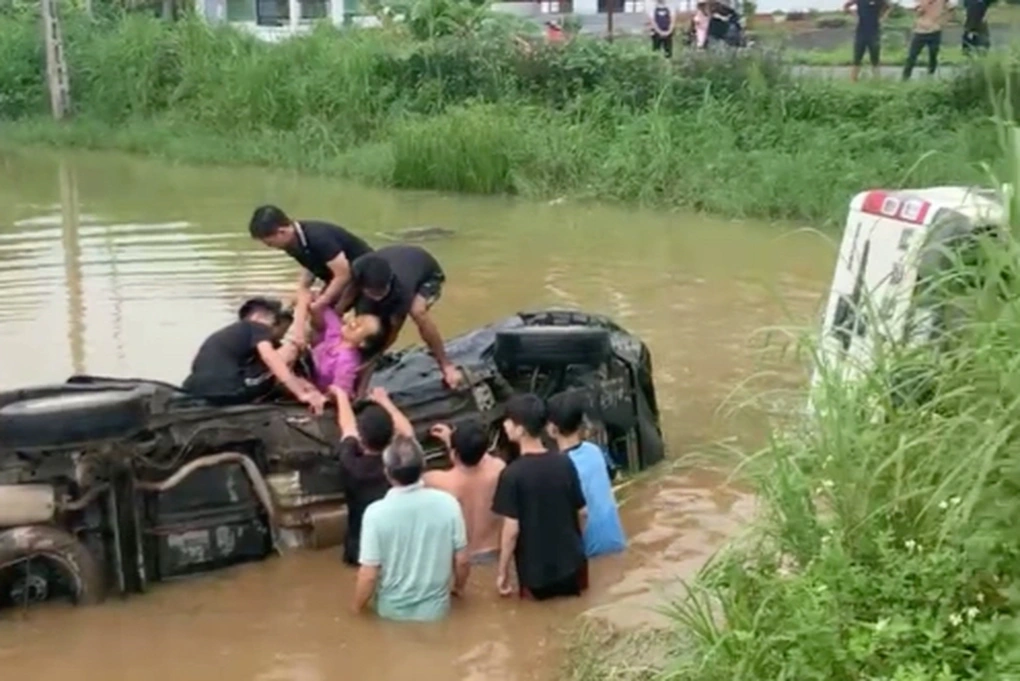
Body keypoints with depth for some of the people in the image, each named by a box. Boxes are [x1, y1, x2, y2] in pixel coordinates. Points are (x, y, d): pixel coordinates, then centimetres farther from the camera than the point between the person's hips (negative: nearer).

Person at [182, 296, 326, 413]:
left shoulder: (222, 335, 35)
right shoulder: (256, 328, 12)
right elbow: (269, 356, -7)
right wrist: (302, 394, -16)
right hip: (229, 394, -8)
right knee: (287, 355, 10)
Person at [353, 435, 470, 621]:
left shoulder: (376, 513, -22)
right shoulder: (447, 503, -16)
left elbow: (368, 575, -18)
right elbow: (462, 561, -6)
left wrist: (357, 609, 1)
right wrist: (459, 587, 15)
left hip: (392, 611, -1)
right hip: (435, 609, 1)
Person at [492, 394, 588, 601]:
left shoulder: (512, 474, -18)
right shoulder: (565, 464, -4)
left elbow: (512, 529, -18)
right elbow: (582, 513, 4)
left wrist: (503, 573, -7)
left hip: (536, 572, -4)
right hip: (572, 563, 4)